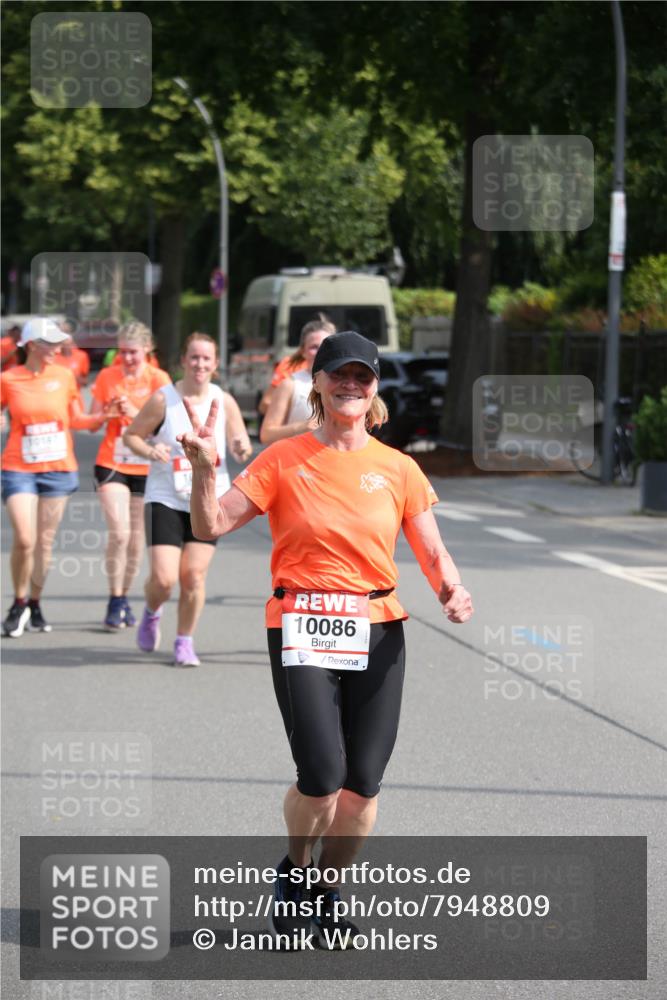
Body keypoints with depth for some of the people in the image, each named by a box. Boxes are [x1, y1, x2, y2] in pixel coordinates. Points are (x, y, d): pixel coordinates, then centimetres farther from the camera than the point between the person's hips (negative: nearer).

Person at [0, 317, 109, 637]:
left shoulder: (64, 377, 4)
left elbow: (76, 419, 15)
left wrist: (107, 415, 1)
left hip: (58, 469, 2)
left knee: (45, 541, 5)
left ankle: (34, 605, 20)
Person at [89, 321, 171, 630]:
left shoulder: (158, 379, -2)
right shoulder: (107, 377, 2)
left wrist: (134, 412, -23)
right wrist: (107, 413, -15)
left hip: (146, 468, 1)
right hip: (112, 465, 0)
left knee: (136, 538, 6)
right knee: (119, 533, -15)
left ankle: (125, 599, 23)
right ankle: (115, 602, -6)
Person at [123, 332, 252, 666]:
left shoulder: (224, 402, 0)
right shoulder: (163, 400, -6)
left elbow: (241, 446, 3)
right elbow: (131, 435, 1)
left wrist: (242, 448, -21)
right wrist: (149, 451, -19)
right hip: (165, 499, -2)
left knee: (194, 575, -3)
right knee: (163, 579, -10)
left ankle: (185, 642, 16)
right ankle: (151, 614, 25)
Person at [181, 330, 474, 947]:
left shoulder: (398, 469, 8)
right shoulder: (284, 460, 3)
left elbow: (433, 554, 10)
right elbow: (211, 525, 0)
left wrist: (450, 590, -11)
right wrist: (204, 467, -17)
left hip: (377, 633, 2)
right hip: (301, 629, -2)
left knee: (363, 781, -1)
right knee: (322, 775, -15)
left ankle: (329, 890, 23)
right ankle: (295, 872, 15)